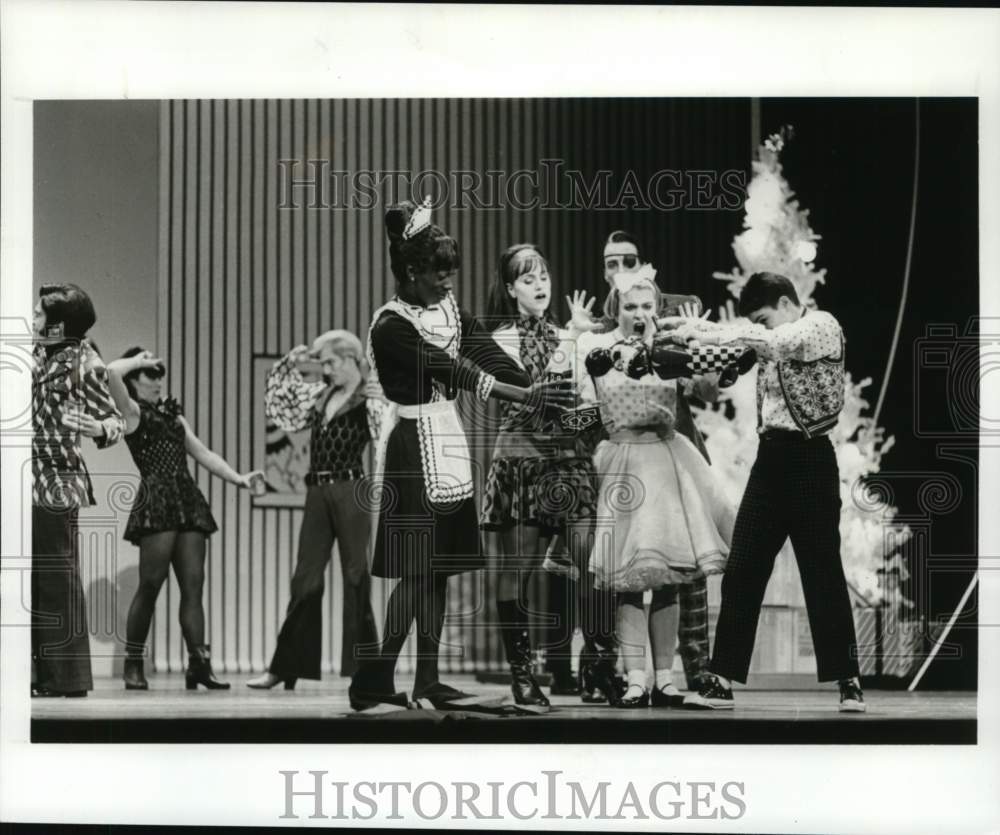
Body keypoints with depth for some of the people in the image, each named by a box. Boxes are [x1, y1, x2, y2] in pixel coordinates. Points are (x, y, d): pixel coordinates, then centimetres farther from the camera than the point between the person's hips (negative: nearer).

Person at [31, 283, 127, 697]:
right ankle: (35, 673, 14)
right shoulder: (34, 357, 12)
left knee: (58, 578, -5)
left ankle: (66, 677, 0)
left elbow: (116, 421, -8)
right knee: (26, 580, 8)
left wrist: (96, 428, -27)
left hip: (57, 483, -7)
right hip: (24, 482, 7)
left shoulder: (82, 365, -8)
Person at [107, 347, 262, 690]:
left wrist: (237, 477, 9)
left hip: (188, 502, 7)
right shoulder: (132, 412, 5)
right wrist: (138, 360, 5)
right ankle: (133, 665, 1)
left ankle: (199, 664, -4)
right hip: (157, 502, -7)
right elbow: (111, 371, -12)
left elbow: (202, 453, 20)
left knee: (193, 585, -1)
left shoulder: (173, 416, 25)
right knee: (150, 585, -8)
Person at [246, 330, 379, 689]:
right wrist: (290, 363, 17)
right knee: (305, 579, 6)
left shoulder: (367, 399, -4)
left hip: (349, 492, -6)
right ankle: (284, 668, 9)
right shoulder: (321, 396, 15)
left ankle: (364, 669, 5)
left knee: (355, 578, -1)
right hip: (317, 493, 6)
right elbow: (280, 394, 29)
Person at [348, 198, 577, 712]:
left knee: (439, 567, 8)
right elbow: (455, 371, -21)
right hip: (412, 444, -8)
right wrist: (526, 396, -25)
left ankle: (427, 682, 13)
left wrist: (542, 393, -17)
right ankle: (372, 683, -4)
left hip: (447, 442, 8)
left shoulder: (447, 308, 9)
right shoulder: (391, 326, -15)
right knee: (416, 569, -9)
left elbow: (487, 354, -2)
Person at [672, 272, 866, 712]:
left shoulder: (822, 327, -7)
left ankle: (847, 682, 7)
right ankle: (722, 681, 3)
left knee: (822, 572, -2)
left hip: (808, 460, -7)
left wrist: (706, 333, -28)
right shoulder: (777, 344, 17)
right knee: (741, 571, 2)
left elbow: (770, 341, -24)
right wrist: (699, 331, -12)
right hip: (771, 457, 7)